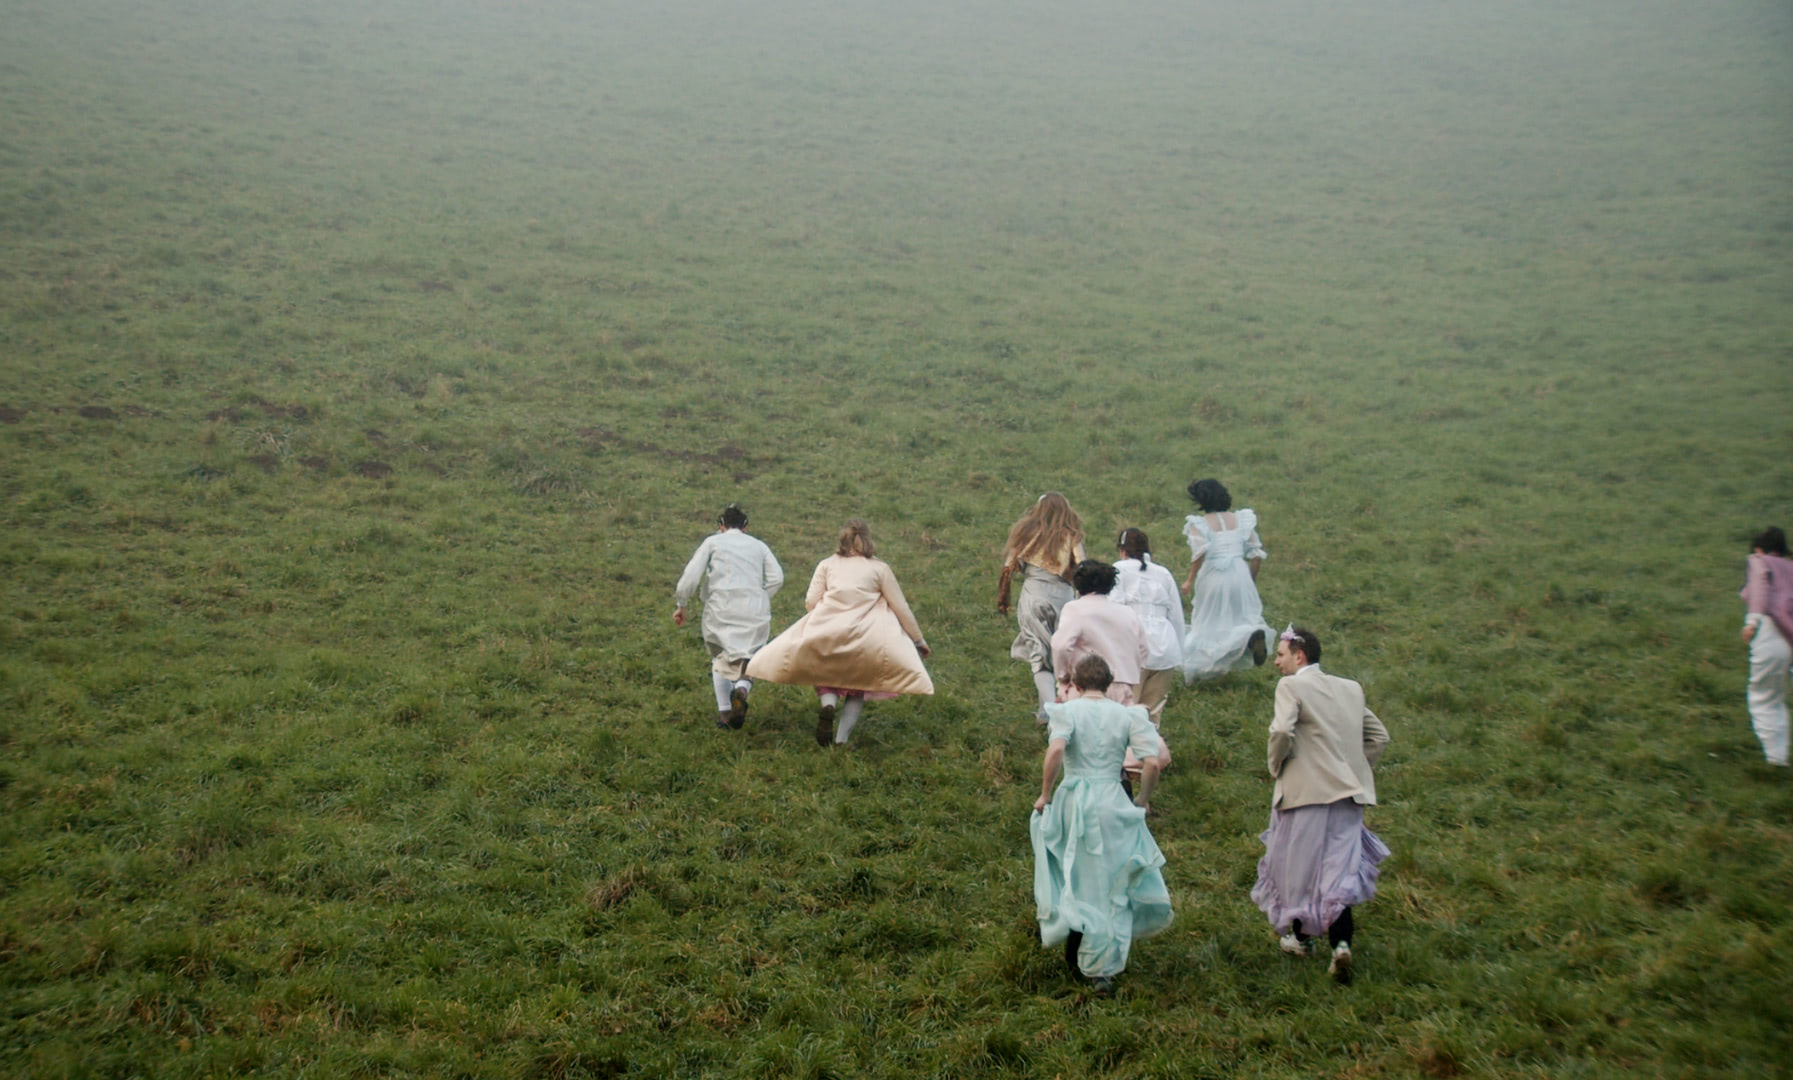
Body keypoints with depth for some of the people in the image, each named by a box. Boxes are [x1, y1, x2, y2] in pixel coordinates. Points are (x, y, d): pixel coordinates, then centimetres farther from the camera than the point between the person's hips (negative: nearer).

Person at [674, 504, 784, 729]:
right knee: (750, 659, 10)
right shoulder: (759, 546, 18)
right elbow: (776, 578, 4)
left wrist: (681, 605, 8)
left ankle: (724, 712, 3)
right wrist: (758, 599, 13)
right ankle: (742, 687, -24)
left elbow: (691, 574, 1)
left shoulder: (713, 542, 12)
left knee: (721, 659, 16)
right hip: (754, 613, 1)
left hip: (721, 609, -1)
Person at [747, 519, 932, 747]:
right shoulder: (879, 568, 10)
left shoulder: (826, 565, 13)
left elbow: (810, 602, 5)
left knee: (826, 676, 21)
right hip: (864, 637, -1)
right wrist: (918, 640, 18)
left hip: (823, 633, 1)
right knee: (857, 689, 16)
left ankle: (828, 703, -12)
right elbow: (901, 608, 9)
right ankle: (842, 739, 1)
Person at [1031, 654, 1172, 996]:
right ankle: (1105, 969, 11)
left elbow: (1056, 749, -22)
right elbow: (1152, 763, -8)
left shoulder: (1067, 710, -3)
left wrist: (1045, 794, -12)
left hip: (1072, 801, -1)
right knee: (1110, 886, 10)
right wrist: (1143, 800, 7)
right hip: (1112, 802, 1)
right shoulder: (1127, 715, 1)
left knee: (1072, 876, 23)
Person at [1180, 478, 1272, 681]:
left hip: (1212, 577, -3)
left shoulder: (1200, 523, -5)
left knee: (1208, 625, 10)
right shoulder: (1241, 519, 8)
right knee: (1244, 616, 14)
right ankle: (1254, 633, -21)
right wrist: (1252, 580, 17)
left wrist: (1190, 580, -14)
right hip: (1240, 575, 3)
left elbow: (1200, 552, -21)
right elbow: (1256, 553, 7)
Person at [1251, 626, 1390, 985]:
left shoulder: (1291, 686, -7)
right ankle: (1341, 942, -12)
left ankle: (1298, 935, 27)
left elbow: (1282, 730, -22)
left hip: (1306, 792, -5)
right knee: (1339, 869, 6)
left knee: (1295, 863, 13)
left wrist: (1276, 765, -5)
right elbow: (1378, 735, 16)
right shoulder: (1350, 688, 13)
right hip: (1349, 793, 5)